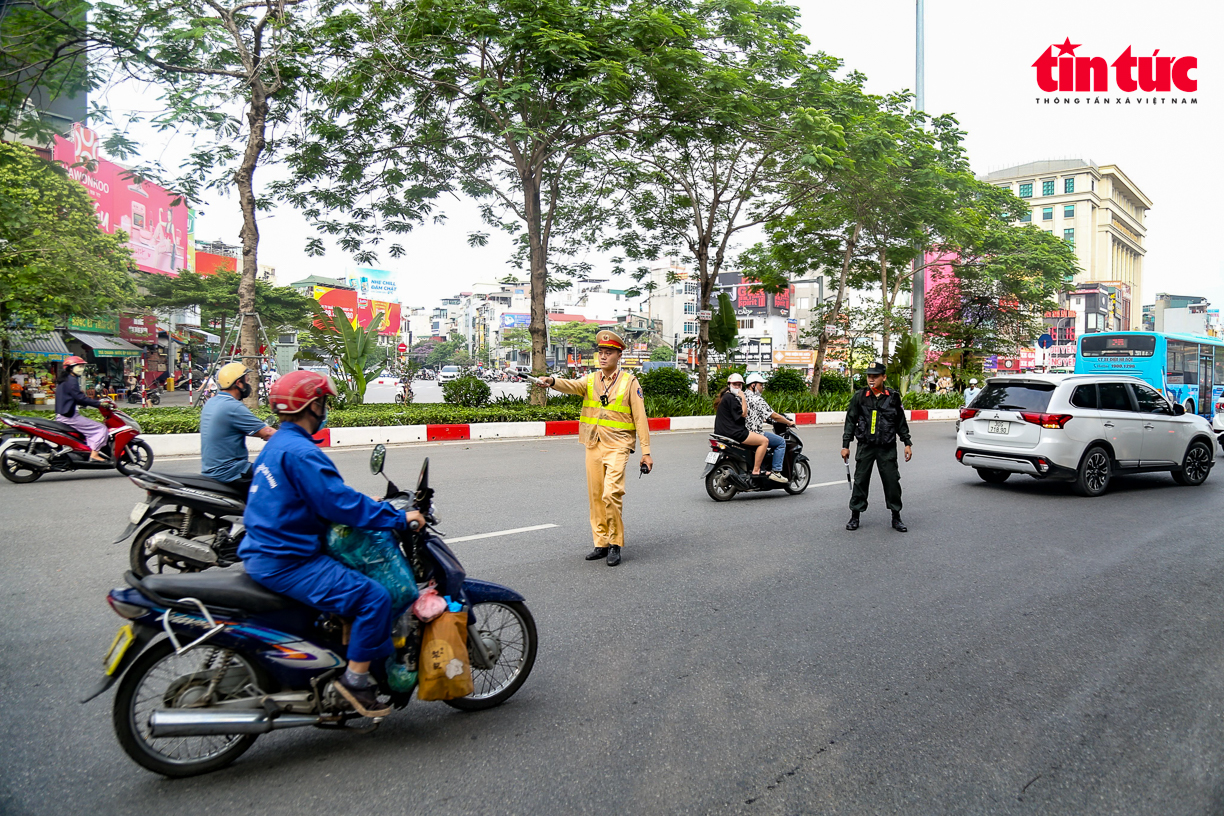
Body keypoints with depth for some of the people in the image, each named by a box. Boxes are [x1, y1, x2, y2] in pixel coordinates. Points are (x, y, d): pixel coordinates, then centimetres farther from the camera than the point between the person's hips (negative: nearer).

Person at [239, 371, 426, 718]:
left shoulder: (277, 445, 15)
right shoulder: (300, 452, -19)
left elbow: (324, 494, 23)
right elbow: (340, 504, -24)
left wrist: (367, 503, 17)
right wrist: (399, 517, -17)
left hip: (263, 552, 11)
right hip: (285, 563, -11)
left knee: (353, 573, 27)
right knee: (374, 596, -18)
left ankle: (346, 651, 32)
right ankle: (355, 678, -8)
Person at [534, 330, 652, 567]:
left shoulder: (629, 381, 1)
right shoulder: (590, 380, 10)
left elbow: (640, 418, 0)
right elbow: (571, 386, -12)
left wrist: (646, 451, -4)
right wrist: (551, 381, -35)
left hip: (617, 446, -4)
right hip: (593, 445, 4)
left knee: (611, 494, -16)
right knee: (595, 497, 9)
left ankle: (615, 543, 0)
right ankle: (601, 543, 21)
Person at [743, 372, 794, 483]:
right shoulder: (757, 399, -14)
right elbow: (774, 416, -12)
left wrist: (764, 420, 33)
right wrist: (789, 422, 2)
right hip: (755, 433, -10)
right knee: (781, 442, 0)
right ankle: (775, 471, -4)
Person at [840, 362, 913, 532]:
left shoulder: (893, 397, 3)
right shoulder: (859, 396, 1)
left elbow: (901, 422, 11)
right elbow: (850, 421, 3)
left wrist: (907, 443, 8)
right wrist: (845, 445, 0)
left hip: (887, 448, 0)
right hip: (865, 446, 0)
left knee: (892, 481, 2)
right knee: (860, 481, 3)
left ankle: (896, 517, 16)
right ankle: (855, 516, 14)